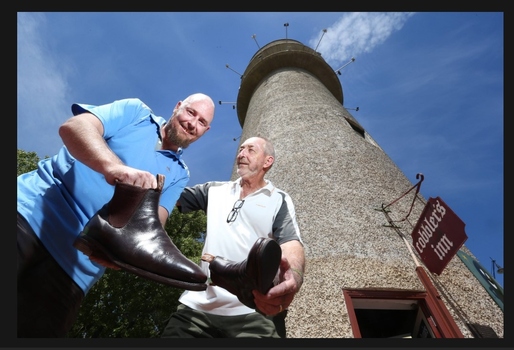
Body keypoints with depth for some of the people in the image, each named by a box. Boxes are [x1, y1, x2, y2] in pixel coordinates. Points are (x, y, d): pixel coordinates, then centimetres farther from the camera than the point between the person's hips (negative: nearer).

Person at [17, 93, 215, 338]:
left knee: (36, 331, 4)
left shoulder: (179, 173, 10)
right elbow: (74, 126, -11)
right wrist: (113, 166, -32)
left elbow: (156, 219, -2)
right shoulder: (136, 111, 5)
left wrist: (131, 243, -26)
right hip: (30, 211, -2)